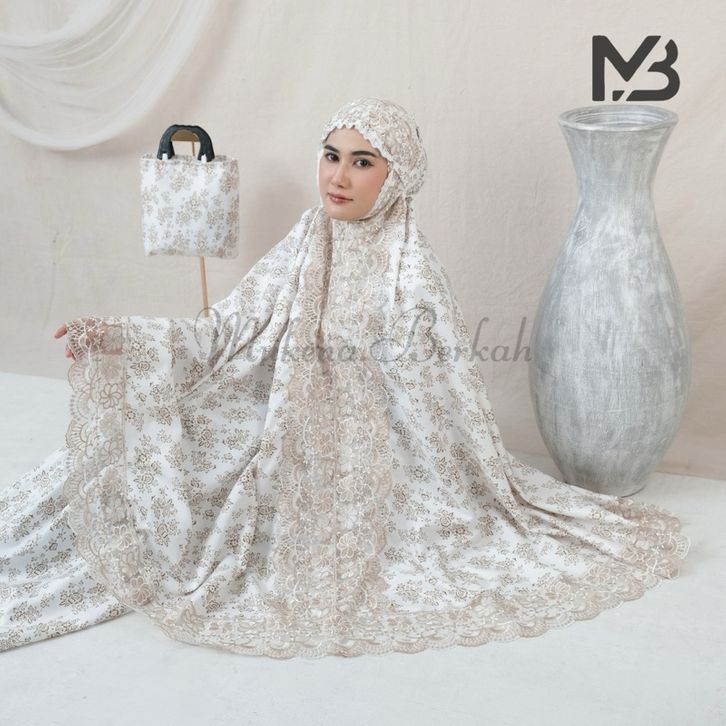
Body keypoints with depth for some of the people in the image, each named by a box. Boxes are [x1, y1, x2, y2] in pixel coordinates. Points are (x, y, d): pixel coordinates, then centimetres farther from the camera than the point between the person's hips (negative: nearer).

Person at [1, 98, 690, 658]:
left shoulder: (410, 271, -16)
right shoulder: (300, 250, 0)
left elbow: (442, 389, -11)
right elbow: (229, 333, 1)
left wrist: (491, 486, -5)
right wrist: (116, 336, -7)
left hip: (367, 452, -5)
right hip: (289, 443, 5)